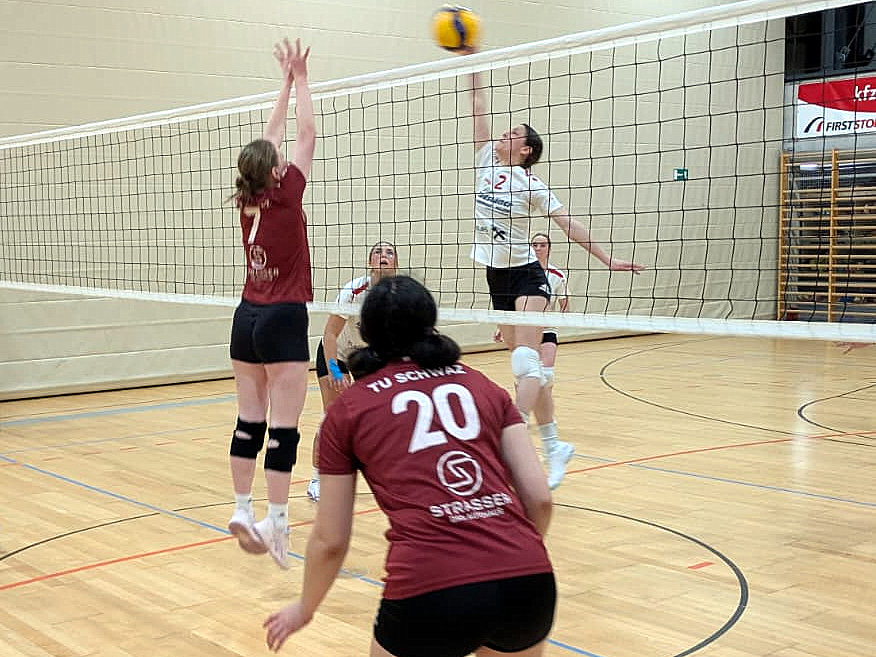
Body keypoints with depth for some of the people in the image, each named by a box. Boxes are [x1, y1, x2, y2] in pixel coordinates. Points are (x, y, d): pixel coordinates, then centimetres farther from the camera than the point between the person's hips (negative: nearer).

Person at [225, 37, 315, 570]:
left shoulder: (249, 199, 5)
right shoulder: (284, 196, -10)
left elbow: (272, 139, 17)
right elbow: (307, 136, -1)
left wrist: (287, 81, 22)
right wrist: (299, 79, 7)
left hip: (247, 318, 7)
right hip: (284, 320, -7)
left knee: (250, 420, 11)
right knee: (284, 427, -5)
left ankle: (242, 510, 17)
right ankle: (276, 522, -5)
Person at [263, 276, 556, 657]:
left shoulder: (347, 409, 12)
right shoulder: (483, 386, 16)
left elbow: (329, 541, 15)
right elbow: (539, 498, 10)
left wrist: (305, 608, 32)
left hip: (430, 594, -2)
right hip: (531, 584, 3)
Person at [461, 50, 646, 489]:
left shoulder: (531, 184, -6)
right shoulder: (485, 163, 6)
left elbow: (569, 224, -6)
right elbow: (478, 110, 6)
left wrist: (608, 260, -10)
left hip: (526, 277, -5)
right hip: (497, 277, 5)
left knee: (525, 361, -20)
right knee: (528, 366, 7)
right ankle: (552, 446, 13)